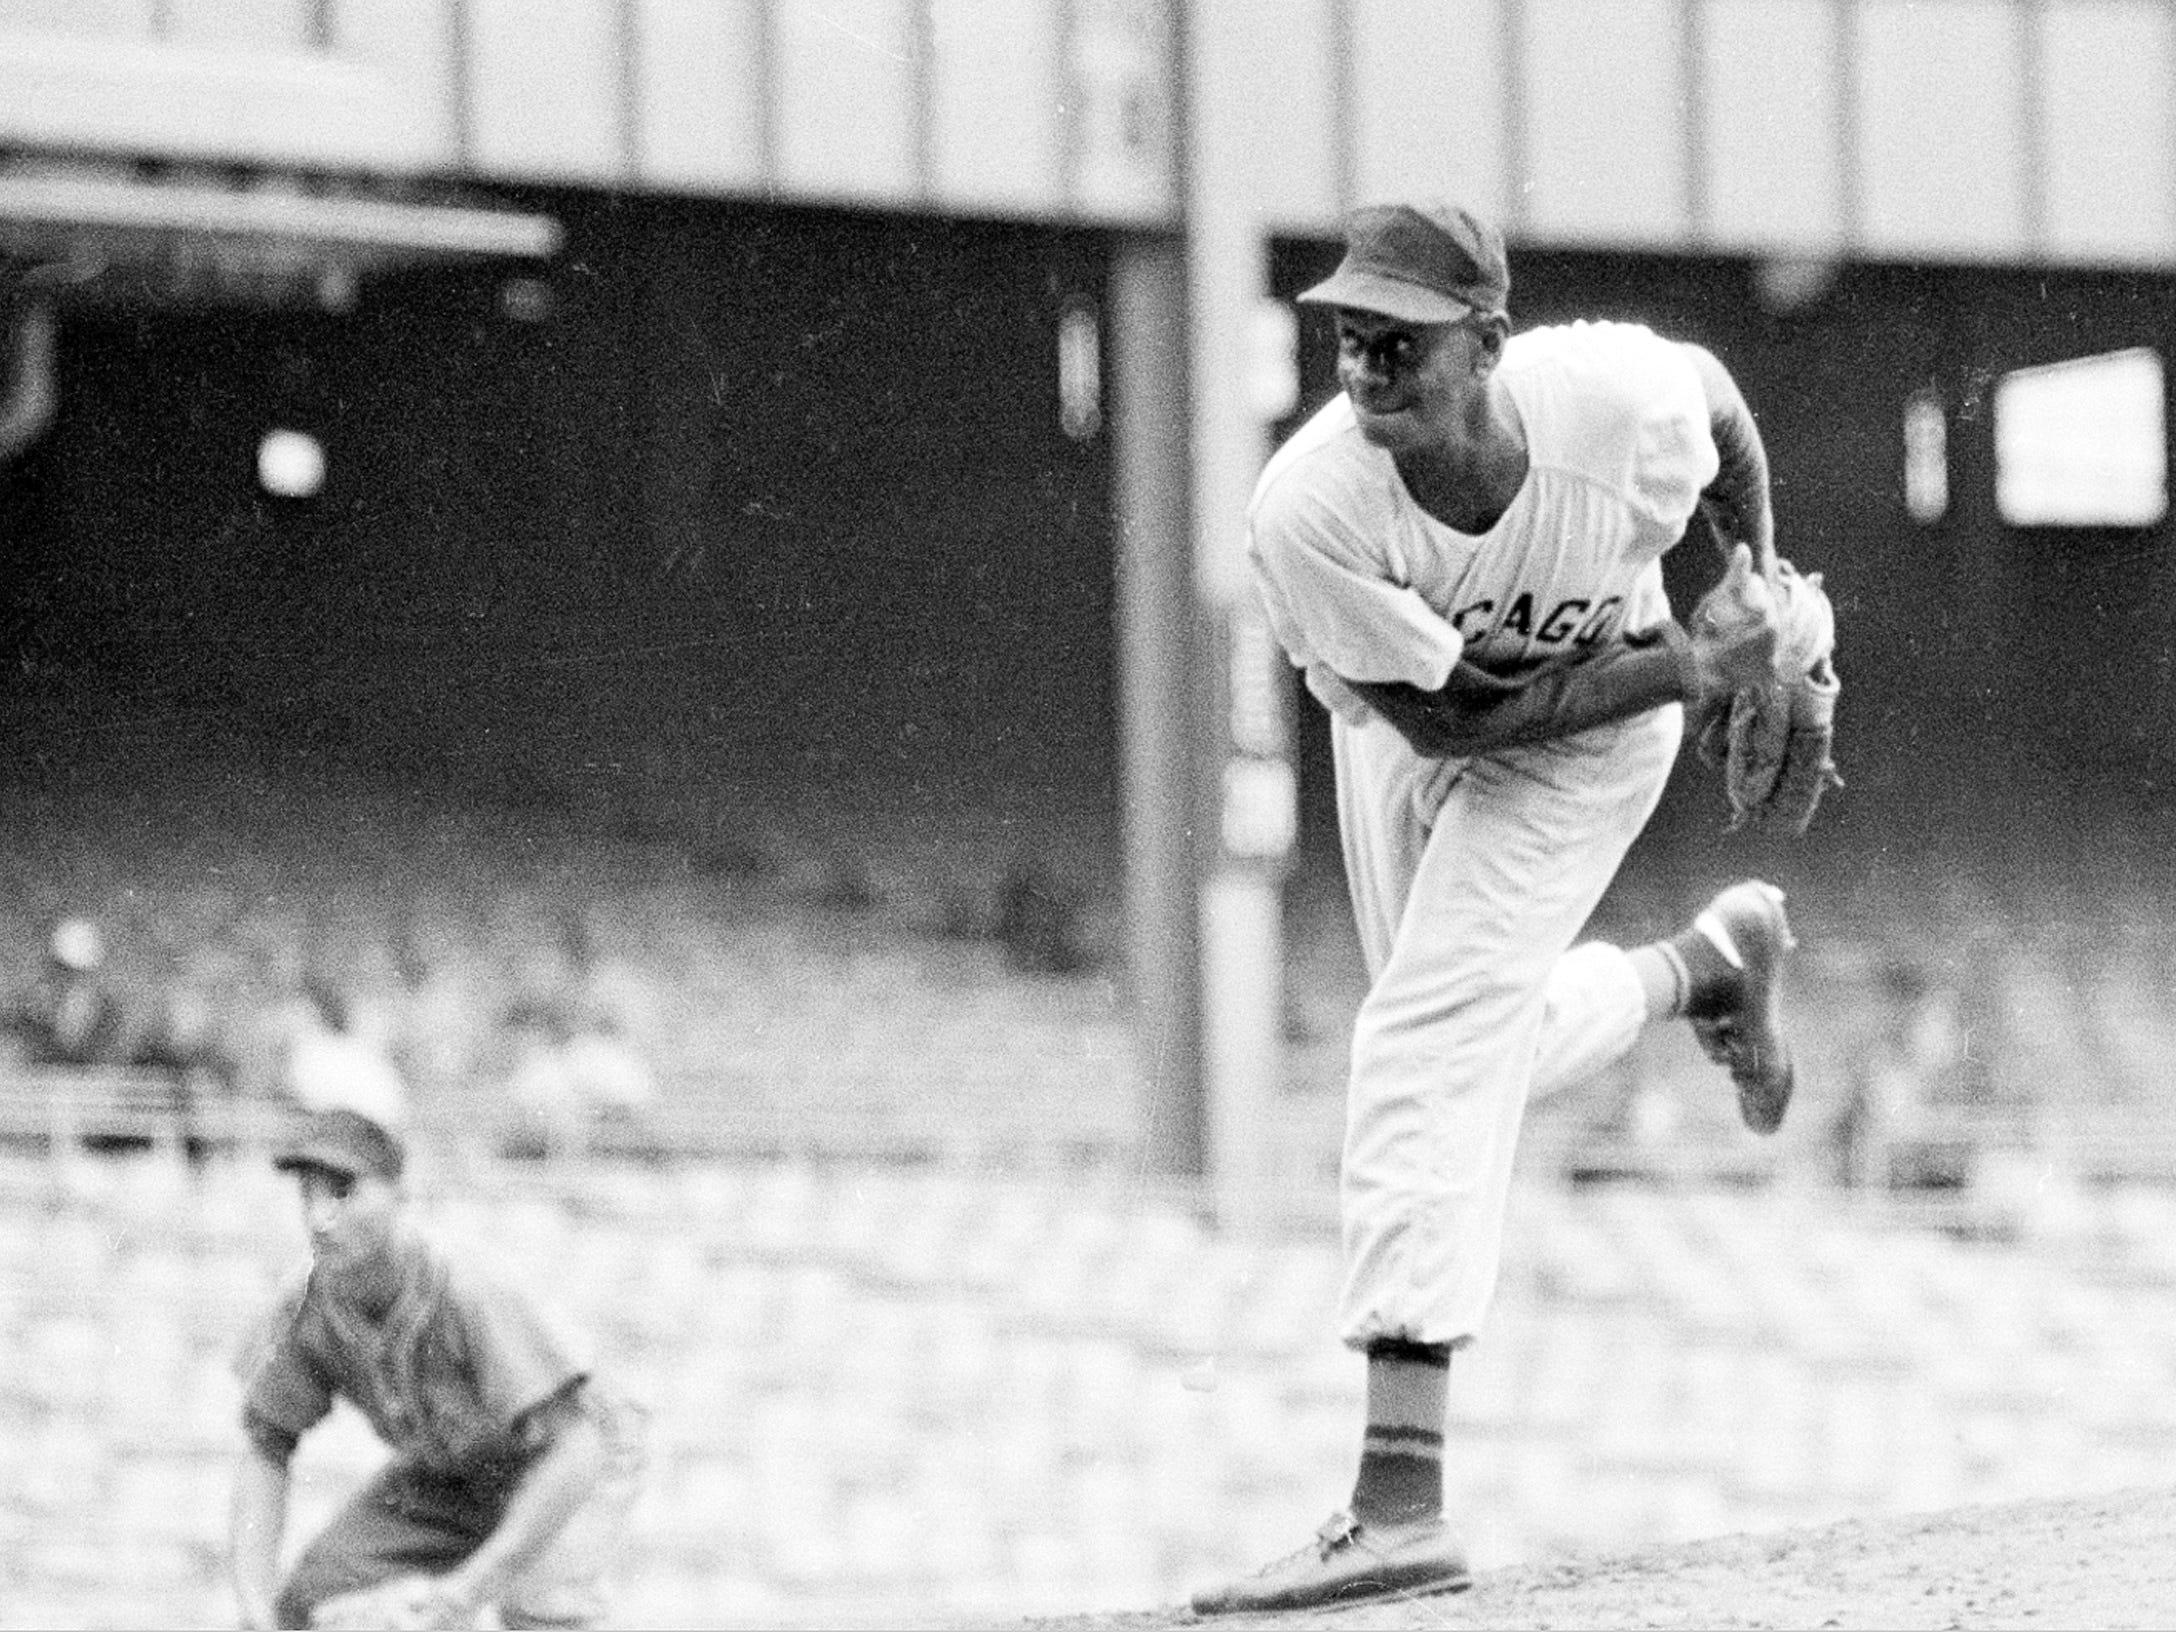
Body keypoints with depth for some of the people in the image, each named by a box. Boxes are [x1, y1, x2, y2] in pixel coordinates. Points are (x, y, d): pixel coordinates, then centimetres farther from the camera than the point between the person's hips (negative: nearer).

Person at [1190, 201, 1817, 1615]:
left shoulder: (1617, 398, -32)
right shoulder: (1309, 510, -35)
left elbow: (1716, 399, -5)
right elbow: (1443, 712, -25)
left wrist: (1758, 580, 0)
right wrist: (1686, 665, -26)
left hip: (1598, 730, -3)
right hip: (1412, 723, 3)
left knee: (1431, 1034, -19)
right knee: (1492, 1046, 18)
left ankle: (1401, 1496, -27)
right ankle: (1708, 960, 53)